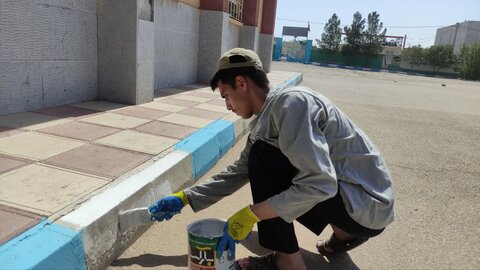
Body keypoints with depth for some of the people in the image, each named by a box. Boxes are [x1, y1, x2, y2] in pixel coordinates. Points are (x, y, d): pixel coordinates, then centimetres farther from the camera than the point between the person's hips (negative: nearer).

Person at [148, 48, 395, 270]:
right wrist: (185, 198, 11)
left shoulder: (290, 102, -22)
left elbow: (320, 184, -29)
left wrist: (251, 214, -23)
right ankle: (344, 233, 18)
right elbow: (239, 172, 13)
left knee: (263, 158, -19)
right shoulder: (265, 118, 6)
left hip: (367, 203, -9)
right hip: (337, 191, 9)